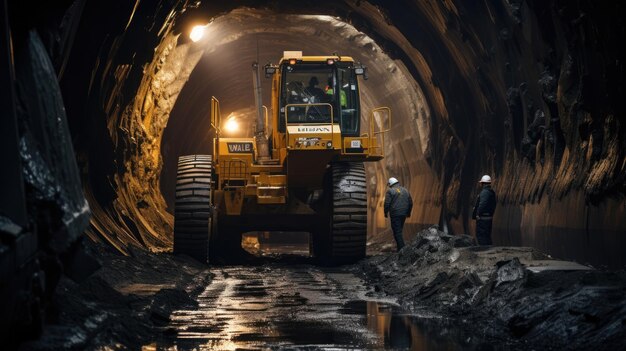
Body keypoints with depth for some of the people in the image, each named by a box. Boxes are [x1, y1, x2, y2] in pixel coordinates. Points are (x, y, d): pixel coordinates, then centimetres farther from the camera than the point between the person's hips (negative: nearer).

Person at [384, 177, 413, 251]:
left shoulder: (390, 191, -6)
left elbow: (387, 203, -11)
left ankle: (401, 248, -12)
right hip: (404, 214, 6)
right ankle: (400, 248, 18)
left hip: (395, 214, -6)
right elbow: (410, 203, 16)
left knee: (397, 232, -5)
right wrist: (408, 212, 26)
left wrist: (386, 212, 2)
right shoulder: (405, 190, 13)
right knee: (399, 230, 17)